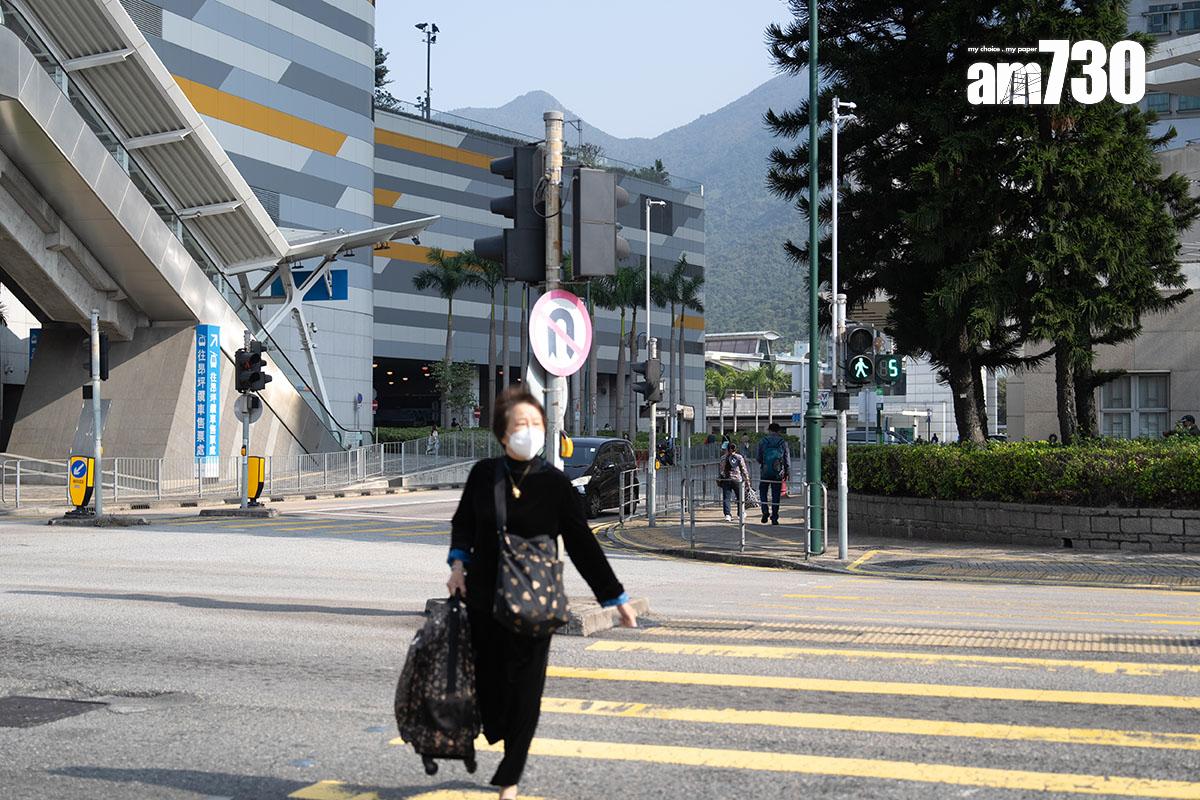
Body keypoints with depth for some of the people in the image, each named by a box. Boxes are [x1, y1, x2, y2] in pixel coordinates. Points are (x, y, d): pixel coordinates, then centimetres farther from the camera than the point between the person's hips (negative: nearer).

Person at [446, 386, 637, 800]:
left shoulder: (556, 484, -7)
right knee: (487, 680, 4)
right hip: (483, 599, 2)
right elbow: (463, 522, 15)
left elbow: (582, 544, -1)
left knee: (524, 690, 2)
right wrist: (458, 562, -1)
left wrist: (616, 597, 0)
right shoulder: (484, 474, -2)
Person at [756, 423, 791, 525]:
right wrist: (787, 473, 10)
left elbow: (759, 458, 2)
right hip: (778, 473, 1)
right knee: (776, 495, 6)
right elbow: (787, 459, 2)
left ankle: (765, 511, -4)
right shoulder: (783, 442, 1)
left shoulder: (762, 441, 0)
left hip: (765, 472, -1)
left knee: (763, 492, 16)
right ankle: (774, 518, 5)